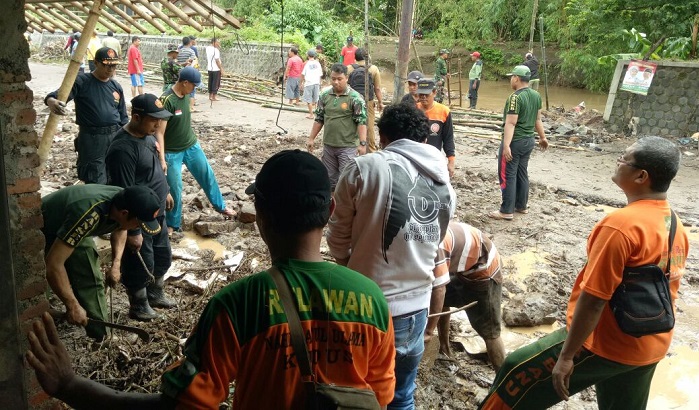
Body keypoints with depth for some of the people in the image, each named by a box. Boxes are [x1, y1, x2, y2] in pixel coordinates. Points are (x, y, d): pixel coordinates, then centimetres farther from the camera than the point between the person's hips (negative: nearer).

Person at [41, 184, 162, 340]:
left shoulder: (123, 201, -19)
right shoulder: (89, 215, -42)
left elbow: (120, 229, 6)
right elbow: (53, 265, -40)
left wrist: (116, 265, -6)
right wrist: (73, 306, -34)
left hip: (72, 232, 6)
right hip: (42, 231, -6)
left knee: (92, 281, -1)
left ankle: (100, 337, 9)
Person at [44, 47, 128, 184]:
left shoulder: (116, 87, 10)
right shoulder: (82, 81, -6)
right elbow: (60, 94, -19)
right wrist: (52, 100, -42)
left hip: (115, 137, 5)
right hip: (91, 139, -5)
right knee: (96, 183, -4)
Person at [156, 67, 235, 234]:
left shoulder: (186, 95, -2)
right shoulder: (166, 100, -24)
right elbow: (159, 132, -23)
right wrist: (161, 159, -25)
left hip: (192, 146, 7)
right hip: (173, 152, -7)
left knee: (208, 175, 16)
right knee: (175, 188, 2)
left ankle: (220, 206, 37)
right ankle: (173, 224, 20)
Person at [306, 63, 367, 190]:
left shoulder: (355, 98, -10)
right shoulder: (324, 96, 5)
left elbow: (361, 122, -13)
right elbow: (319, 119, 12)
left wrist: (362, 143, -20)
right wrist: (311, 138, 10)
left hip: (348, 146, -5)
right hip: (328, 145, 5)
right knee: (329, 177, 15)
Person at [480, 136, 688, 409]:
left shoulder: (621, 225, -26)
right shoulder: (677, 226, 1)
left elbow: (593, 299, -25)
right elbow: (658, 290, 11)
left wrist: (566, 355, -17)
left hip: (606, 344, -8)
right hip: (653, 347, 8)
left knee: (518, 374, 7)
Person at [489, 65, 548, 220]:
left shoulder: (515, 97, -20)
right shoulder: (536, 96, 5)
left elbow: (510, 123, -25)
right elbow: (538, 119, 15)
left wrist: (506, 145, -28)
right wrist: (543, 137, 26)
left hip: (514, 142, -8)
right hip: (529, 141, 9)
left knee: (507, 176, -1)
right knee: (522, 173, 18)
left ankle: (507, 211, 2)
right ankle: (522, 205, 28)